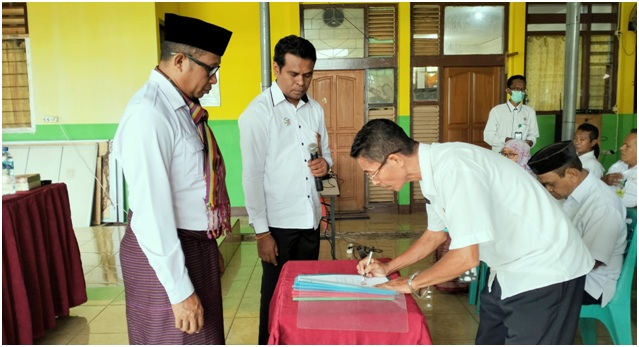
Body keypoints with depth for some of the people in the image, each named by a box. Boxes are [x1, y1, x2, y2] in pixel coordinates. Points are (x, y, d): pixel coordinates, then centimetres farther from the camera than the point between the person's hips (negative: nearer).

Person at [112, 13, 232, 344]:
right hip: (166, 254, -9)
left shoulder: (184, 107, 6)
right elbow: (151, 210, -25)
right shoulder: (149, 114, -22)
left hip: (197, 244, 9)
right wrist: (179, 290, -23)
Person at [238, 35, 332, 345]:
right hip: (278, 223, -5)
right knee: (277, 293, 8)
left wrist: (325, 164, -7)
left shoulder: (315, 109, 7)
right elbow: (252, 175, -13)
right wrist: (261, 231, -14)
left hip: (310, 218, 6)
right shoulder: (258, 112, -11)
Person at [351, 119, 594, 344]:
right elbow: (435, 234, 16)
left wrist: (412, 283, -14)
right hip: (511, 267, 9)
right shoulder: (433, 171, -1)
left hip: (544, 270, -9)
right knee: (489, 340, 19)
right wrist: (388, 268, 11)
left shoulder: (453, 168, -30)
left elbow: (466, 257, -30)